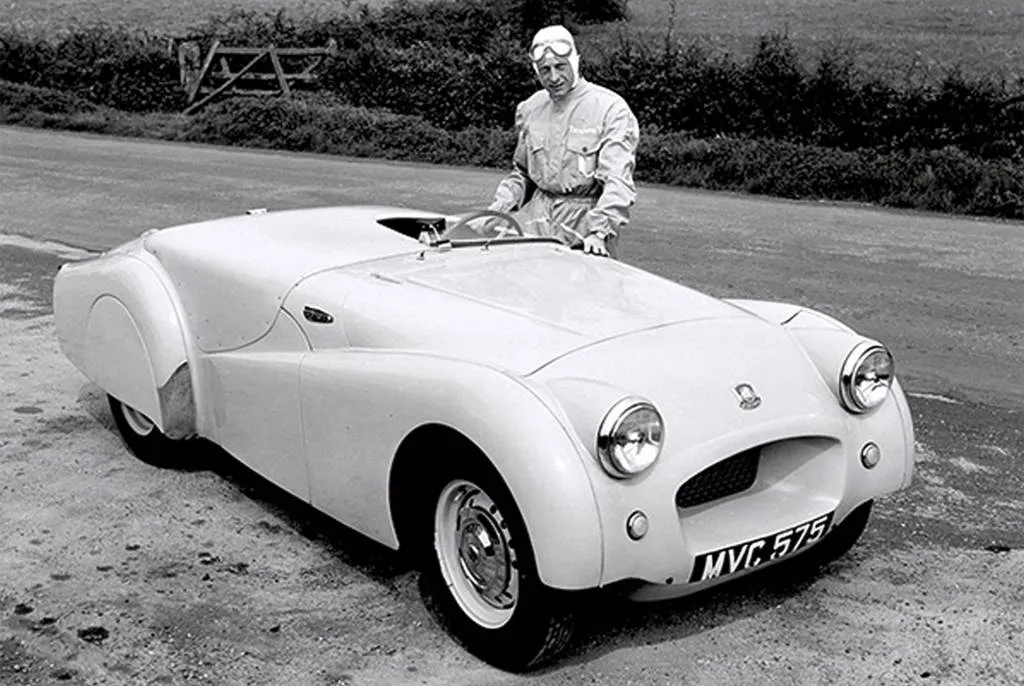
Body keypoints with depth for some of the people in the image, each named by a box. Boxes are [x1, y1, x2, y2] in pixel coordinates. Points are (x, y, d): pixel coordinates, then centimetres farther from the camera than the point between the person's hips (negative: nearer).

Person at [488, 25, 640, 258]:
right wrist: (499, 207, 9)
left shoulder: (611, 108, -5)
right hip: (537, 218, 4)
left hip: (584, 220, -4)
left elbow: (618, 182, -14)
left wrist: (599, 232, -27)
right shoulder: (530, 109, 14)